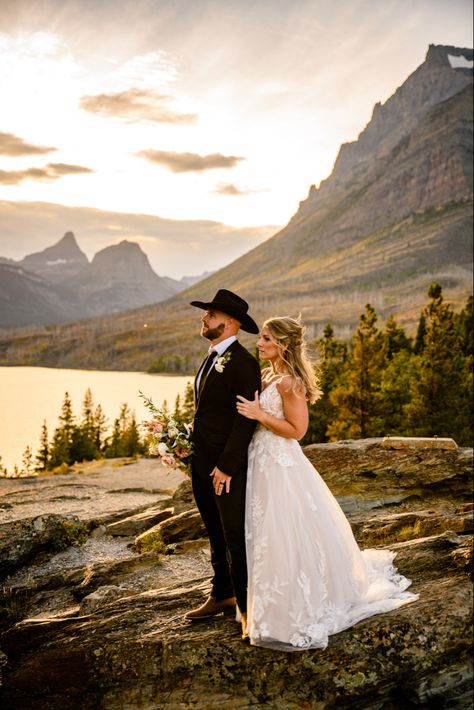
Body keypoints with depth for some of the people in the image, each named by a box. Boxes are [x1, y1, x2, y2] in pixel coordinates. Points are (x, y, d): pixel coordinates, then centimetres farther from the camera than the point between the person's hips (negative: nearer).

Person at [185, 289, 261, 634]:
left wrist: (226, 466, -22)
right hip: (203, 465, 9)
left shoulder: (243, 363, -16)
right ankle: (222, 595, 35)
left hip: (228, 467, -9)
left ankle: (247, 605, 13)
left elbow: (247, 419, -21)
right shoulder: (212, 359, 13)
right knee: (217, 534, 20)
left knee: (237, 536, 0)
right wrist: (193, 453, 13)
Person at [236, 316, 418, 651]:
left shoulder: (289, 382, -18)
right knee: (269, 537, 18)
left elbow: (297, 430, -20)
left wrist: (259, 414, -22)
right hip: (264, 462, 9)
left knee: (285, 538, 0)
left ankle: (294, 617, 14)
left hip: (280, 465, -9)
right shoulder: (268, 376, 9)